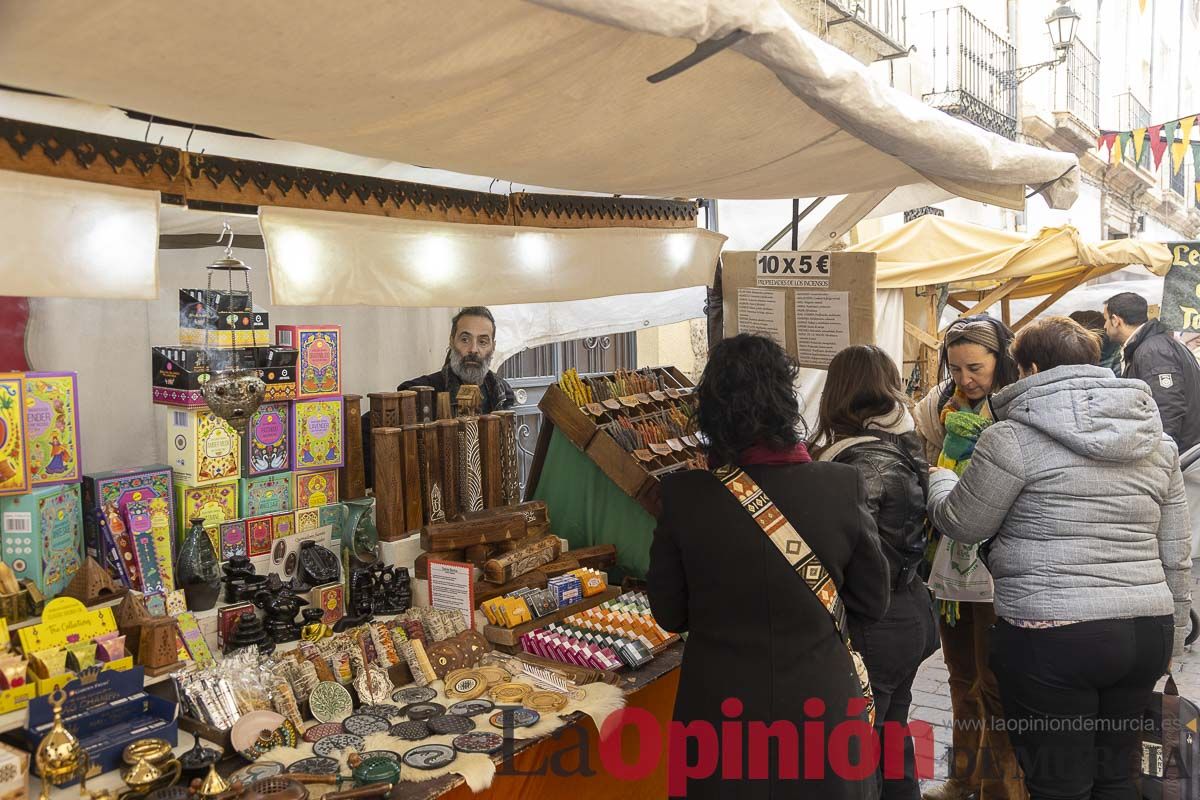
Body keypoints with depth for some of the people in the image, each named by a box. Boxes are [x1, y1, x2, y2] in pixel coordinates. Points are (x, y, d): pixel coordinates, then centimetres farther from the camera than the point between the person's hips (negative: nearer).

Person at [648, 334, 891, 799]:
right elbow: (873, 602, -2)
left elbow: (670, 614, -4)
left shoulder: (683, 493, -17)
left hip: (720, 708, 0)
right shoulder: (842, 485, -16)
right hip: (820, 705, 1)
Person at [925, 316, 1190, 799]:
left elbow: (963, 524, -2)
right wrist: (1172, 631, 24)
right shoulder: (1156, 439, 11)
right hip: (1148, 632, 7)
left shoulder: (1015, 436, -10)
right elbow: (1177, 555, 14)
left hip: (1051, 636, -6)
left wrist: (940, 481, 18)